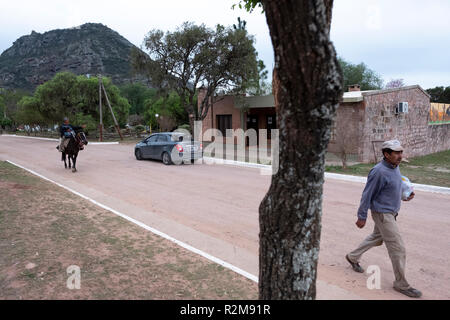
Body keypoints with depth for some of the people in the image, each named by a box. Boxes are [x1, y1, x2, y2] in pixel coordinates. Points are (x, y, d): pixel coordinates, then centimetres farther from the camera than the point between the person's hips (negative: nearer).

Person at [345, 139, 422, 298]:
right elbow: (367, 195, -20)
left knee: (376, 238, 24)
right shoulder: (379, 172, -25)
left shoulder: (395, 167, 3)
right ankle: (401, 284, 13)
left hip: (391, 212, 9)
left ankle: (353, 257, 42)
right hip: (383, 214, -9)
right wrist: (362, 217, -15)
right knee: (398, 249, -3)